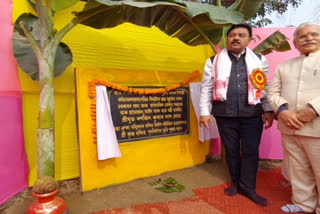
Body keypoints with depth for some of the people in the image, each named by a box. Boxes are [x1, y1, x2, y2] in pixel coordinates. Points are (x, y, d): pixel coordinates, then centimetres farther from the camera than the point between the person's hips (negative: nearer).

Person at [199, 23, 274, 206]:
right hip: (225, 116, 0)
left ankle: (248, 188, 25)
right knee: (231, 151, 12)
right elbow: (206, 89, 2)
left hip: (252, 115, 1)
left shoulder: (260, 61, 7)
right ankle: (236, 182, 33)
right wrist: (204, 112, -2)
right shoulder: (213, 62, 2)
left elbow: (265, 88, 10)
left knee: (251, 152, 6)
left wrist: (268, 110, 6)